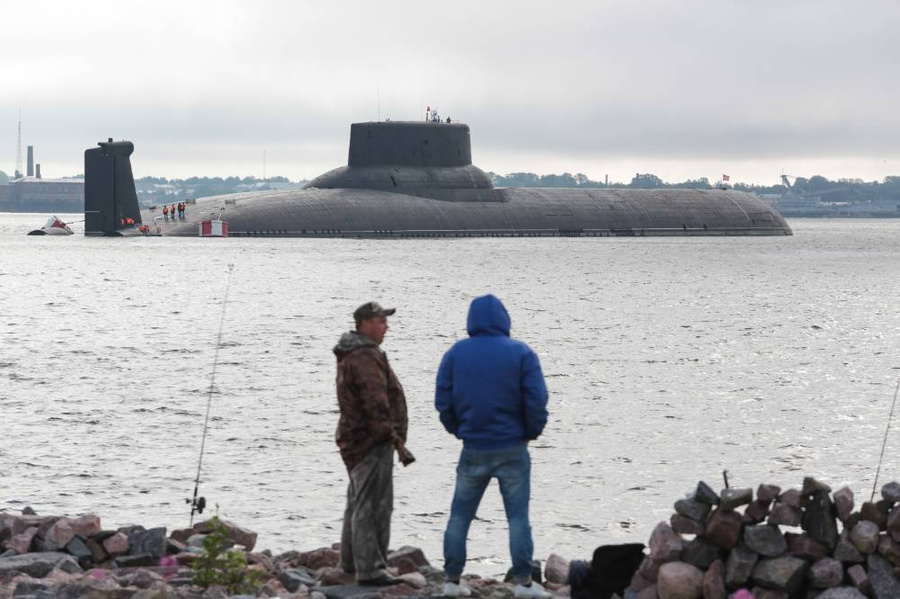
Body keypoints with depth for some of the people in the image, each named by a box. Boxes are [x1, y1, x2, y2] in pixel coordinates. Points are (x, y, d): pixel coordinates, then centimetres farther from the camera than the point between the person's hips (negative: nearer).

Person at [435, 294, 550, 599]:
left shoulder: (455, 353, 1)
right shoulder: (521, 353, -6)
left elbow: (443, 400, 0)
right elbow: (536, 401, -11)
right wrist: (532, 432, 5)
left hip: (473, 449, 2)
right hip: (512, 448, -2)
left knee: (460, 515, 11)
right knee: (518, 516, 3)